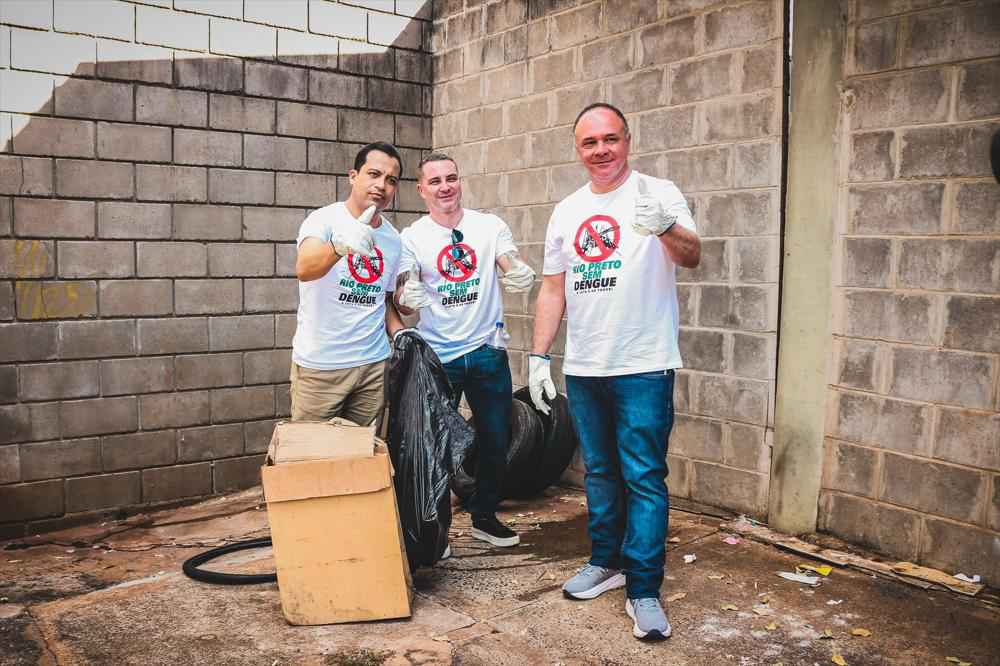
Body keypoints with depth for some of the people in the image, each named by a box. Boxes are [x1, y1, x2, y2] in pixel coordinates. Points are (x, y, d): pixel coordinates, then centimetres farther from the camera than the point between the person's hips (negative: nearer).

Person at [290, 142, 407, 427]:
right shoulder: (324, 219, -9)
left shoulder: (394, 240, 8)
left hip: (374, 364, 5)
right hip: (319, 365, -4)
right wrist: (341, 245, -49)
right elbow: (304, 270, -29)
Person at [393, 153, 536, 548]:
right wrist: (407, 299, -31)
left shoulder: (490, 226, 2)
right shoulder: (412, 238, -2)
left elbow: (514, 270, -6)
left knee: (496, 441, 11)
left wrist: (520, 275, -29)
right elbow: (403, 301, -7)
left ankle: (485, 516, 31)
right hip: (438, 356, -2)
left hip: (488, 351, 2)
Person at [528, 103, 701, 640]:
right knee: (599, 472, 16)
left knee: (644, 478, -2)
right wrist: (538, 357, 7)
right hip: (583, 369, 5)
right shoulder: (566, 211, 11)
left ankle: (643, 590, 7)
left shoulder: (657, 194, -4)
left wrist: (666, 227, -41)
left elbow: (691, 257, -20)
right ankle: (607, 562, 32)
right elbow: (552, 291, 13)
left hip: (643, 368, -5)